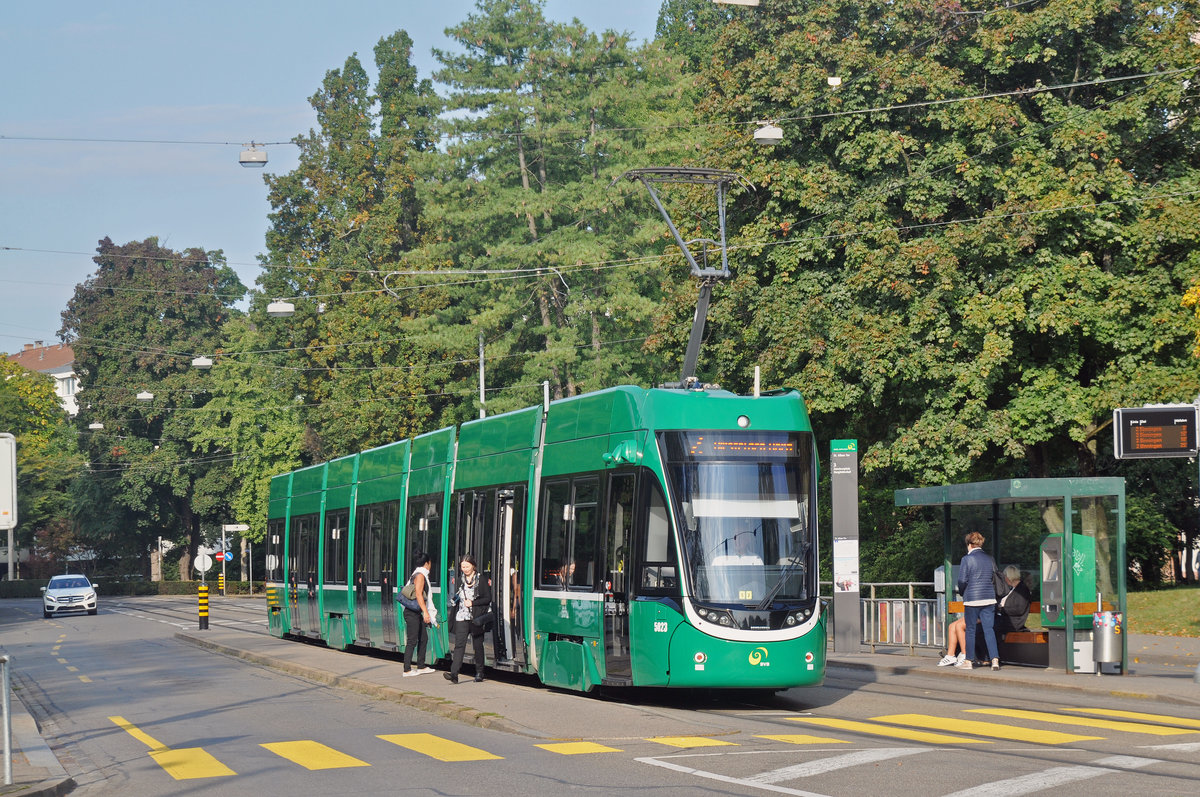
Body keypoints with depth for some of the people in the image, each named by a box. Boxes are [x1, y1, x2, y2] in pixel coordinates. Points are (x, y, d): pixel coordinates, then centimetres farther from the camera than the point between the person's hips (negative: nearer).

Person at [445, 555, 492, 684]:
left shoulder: (481, 581, -3)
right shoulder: (461, 581, 13)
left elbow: (488, 599, -6)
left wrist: (472, 603, -12)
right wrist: (455, 599, 4)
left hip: (476, 618, -3)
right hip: (461, 618, 3)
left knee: (478, 645, 7)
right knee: (459, 645, -9)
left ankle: (479, 673, 21)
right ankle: (454, 674, -19)